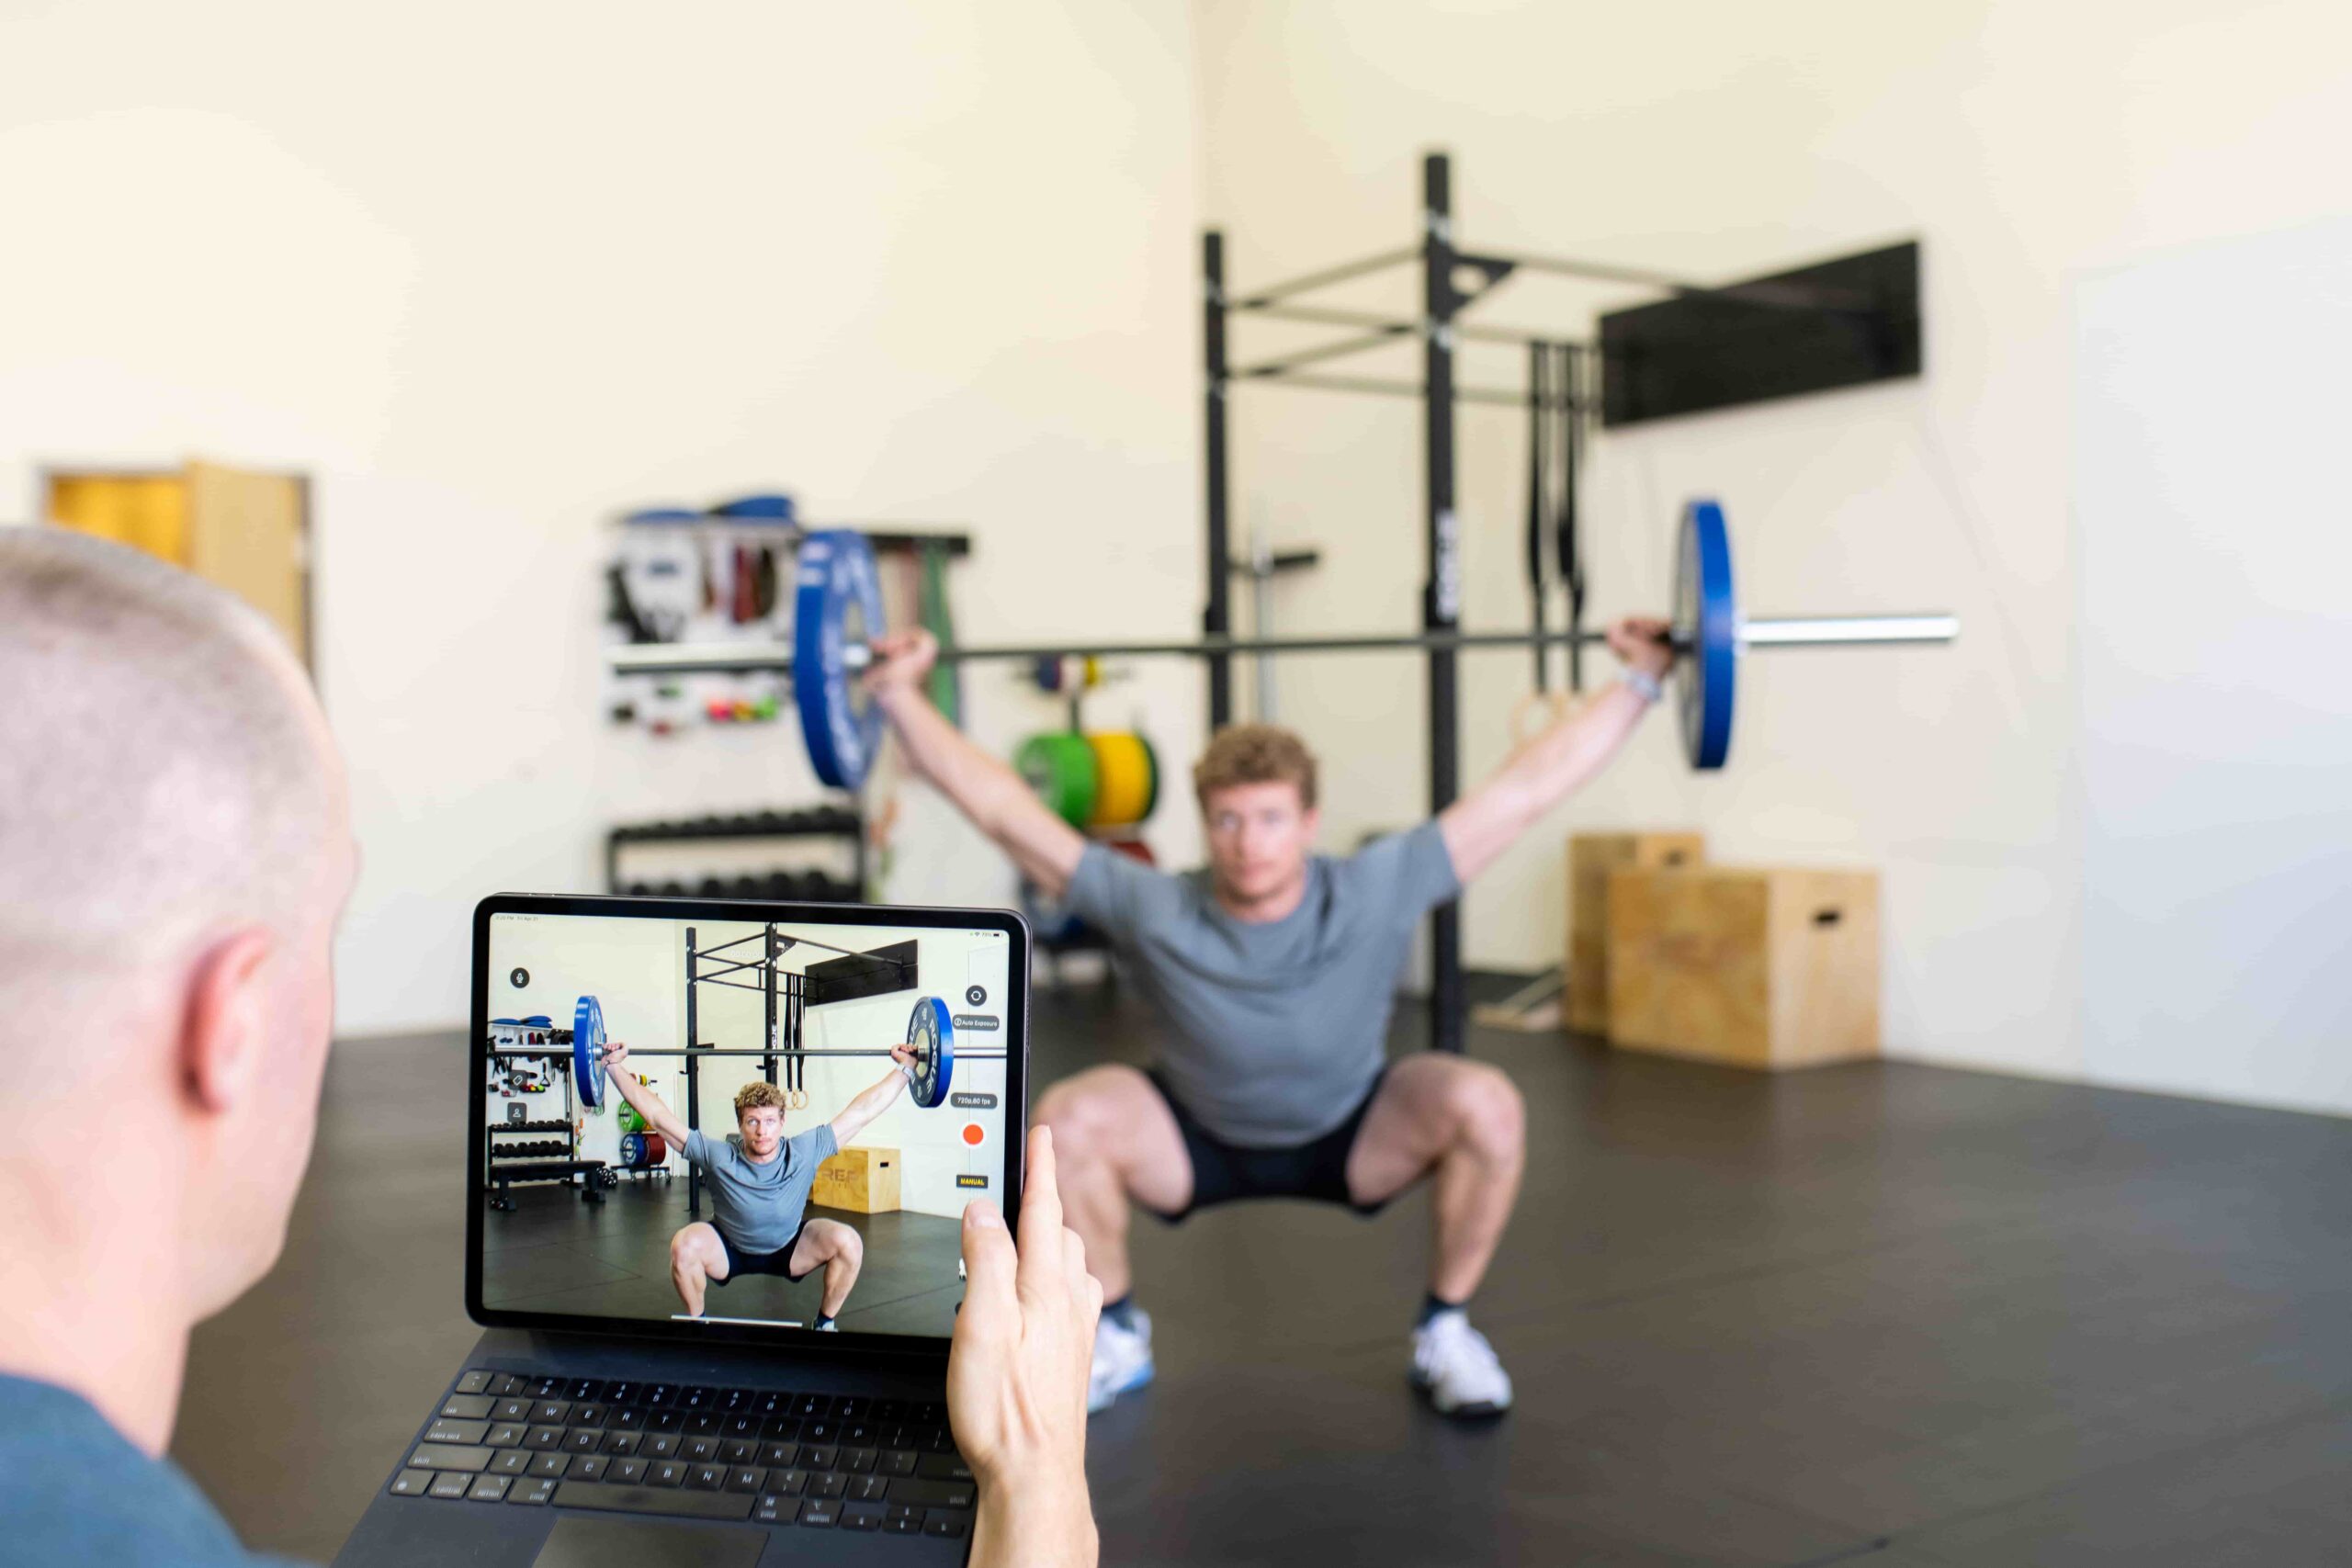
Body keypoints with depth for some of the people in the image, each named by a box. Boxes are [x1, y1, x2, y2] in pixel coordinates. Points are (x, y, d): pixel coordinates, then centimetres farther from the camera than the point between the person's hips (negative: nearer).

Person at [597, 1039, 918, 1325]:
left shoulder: (804, 1152, -26)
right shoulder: (718, 1158, -28)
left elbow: (861, 1111, -23)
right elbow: (657, 1116, -26)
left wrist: (905, 1069, -25)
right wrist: (615, 1067, -30)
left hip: (790, 1249, 1)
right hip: (729, 1250, 0)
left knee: (848, 1243, -27)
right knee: (684, 1245, -32)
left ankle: (825, 1324, -4)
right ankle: (696, 1324, -5)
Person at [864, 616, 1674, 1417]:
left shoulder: (1376, 892, -28)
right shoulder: (1155, 912, -28)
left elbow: (1528, 785, -26)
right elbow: (1002, 808, -26)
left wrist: (1640, 677, -28)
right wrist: (900, 695, -30)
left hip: (1353, 1140, 0)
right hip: (1198, 1144, 0)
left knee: (1486, 1107, -29)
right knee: (1069, 1118, -29)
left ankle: (1444, 1335, -5)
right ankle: (1116, 1337, -3)